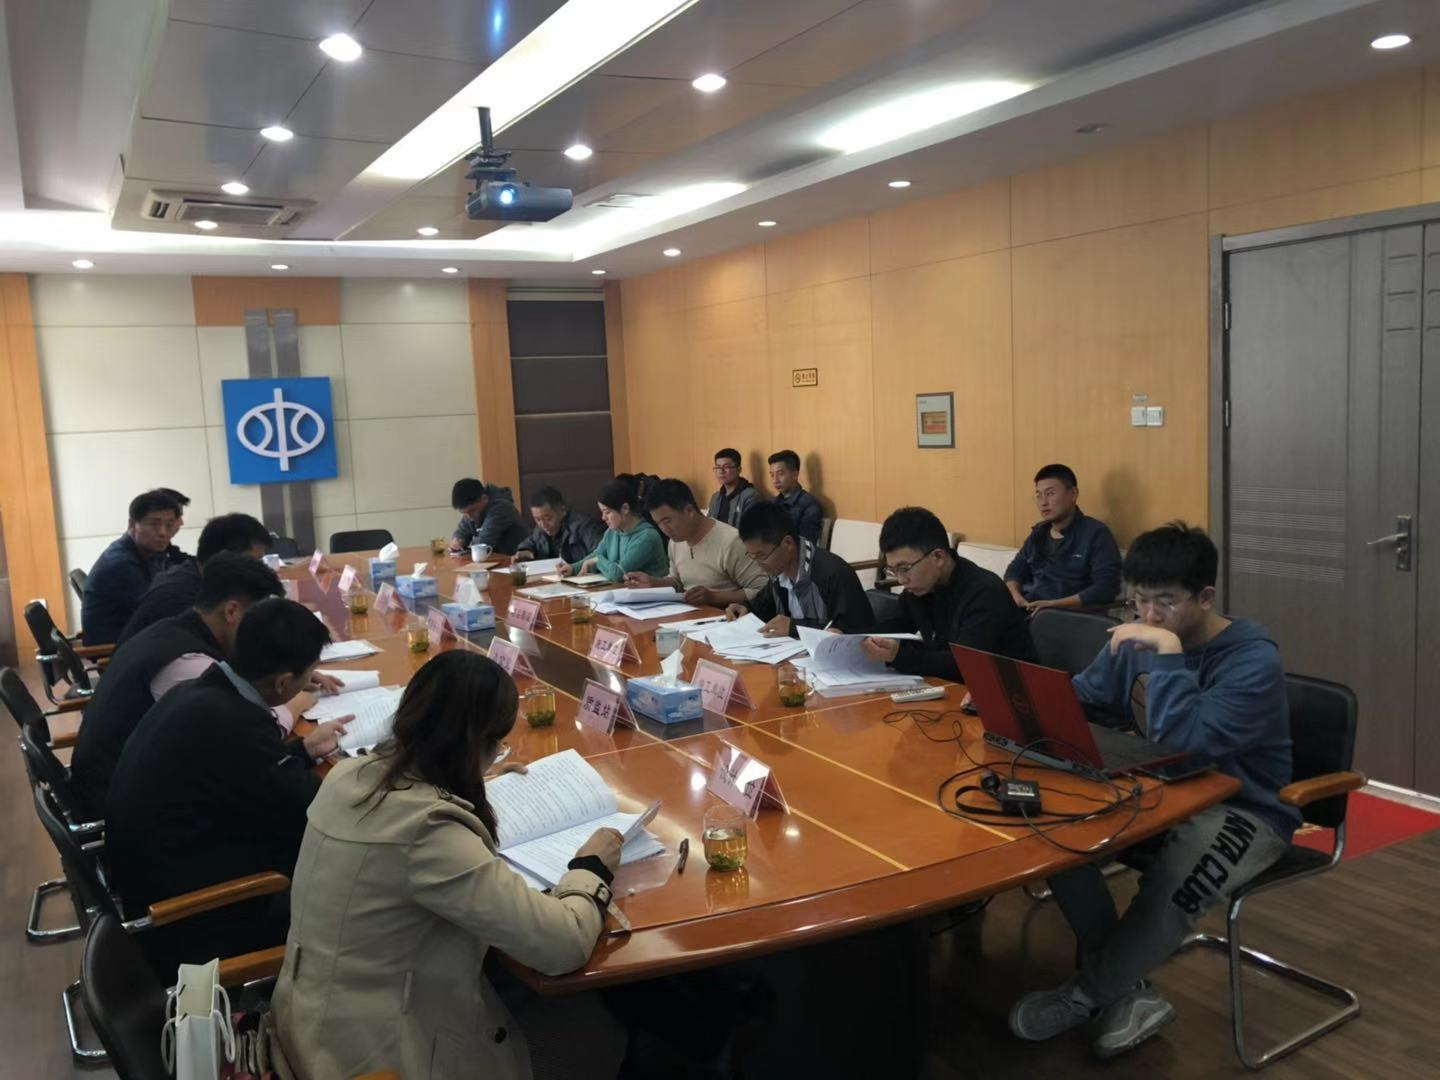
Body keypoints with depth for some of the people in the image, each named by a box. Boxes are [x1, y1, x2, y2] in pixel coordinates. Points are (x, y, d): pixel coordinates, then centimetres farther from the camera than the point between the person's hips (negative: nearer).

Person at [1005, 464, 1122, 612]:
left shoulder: (1096, 533, -2)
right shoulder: (1039, 532, 18)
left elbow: (1106, 589, -11)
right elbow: (1015, 570, 20)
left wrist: (1053, 604, -19)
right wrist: (1016, 598, -3)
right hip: (1028, 610, 6)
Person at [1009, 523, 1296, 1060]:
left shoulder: (1253, 659, -21)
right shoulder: (1137, 638, 0)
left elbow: (1184, 742, -34)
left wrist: (1167, 652, -33)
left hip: (1243, 811, -6)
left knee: (1169, 885, -35)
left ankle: (1087, 994, -5)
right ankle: (1128, 991, -8)